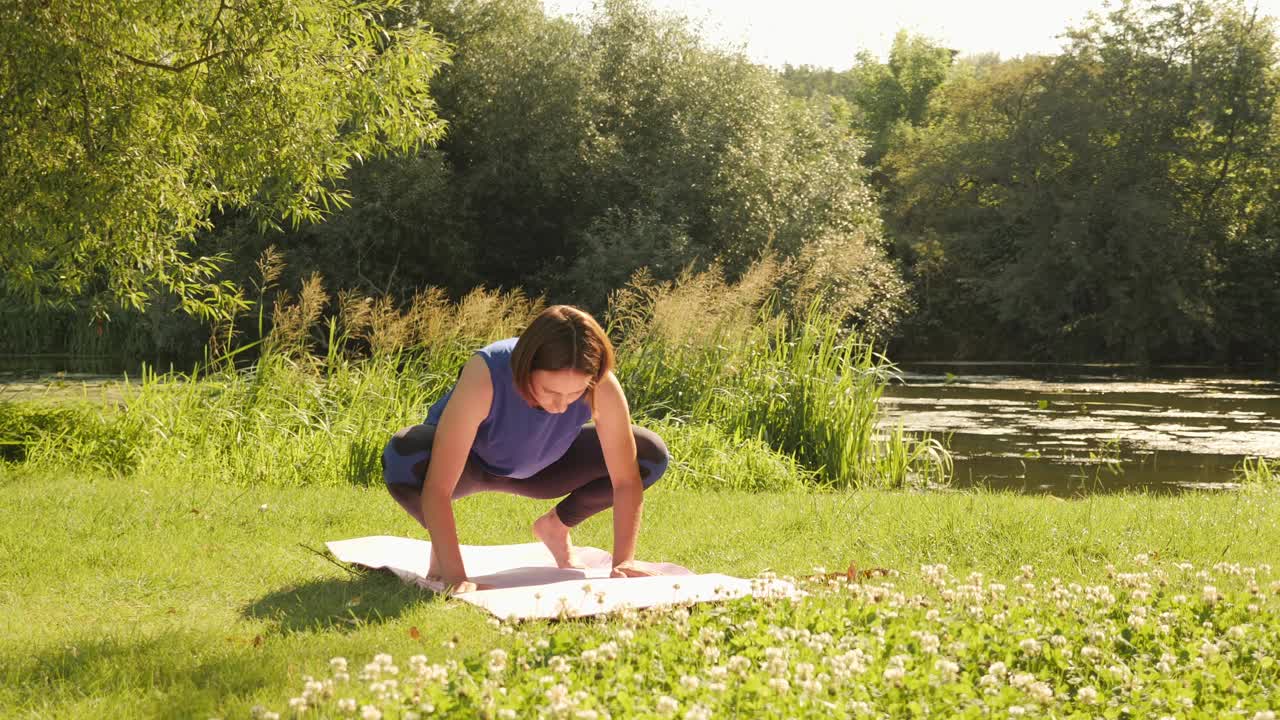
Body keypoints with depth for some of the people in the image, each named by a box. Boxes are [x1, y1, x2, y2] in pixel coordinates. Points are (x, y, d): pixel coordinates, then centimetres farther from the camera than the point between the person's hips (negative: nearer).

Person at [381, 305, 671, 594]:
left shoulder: (600, 386, -32)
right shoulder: (485, 375, -41)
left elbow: (627, 480, -23)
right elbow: (437, 488, -42)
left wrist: (623, 561, -32)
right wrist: (455, 576, -47)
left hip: (536, 469, 3)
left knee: (652, 455, -16)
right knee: (403, 457, -39)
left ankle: (556, 527, 9)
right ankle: (441, 542, -5)